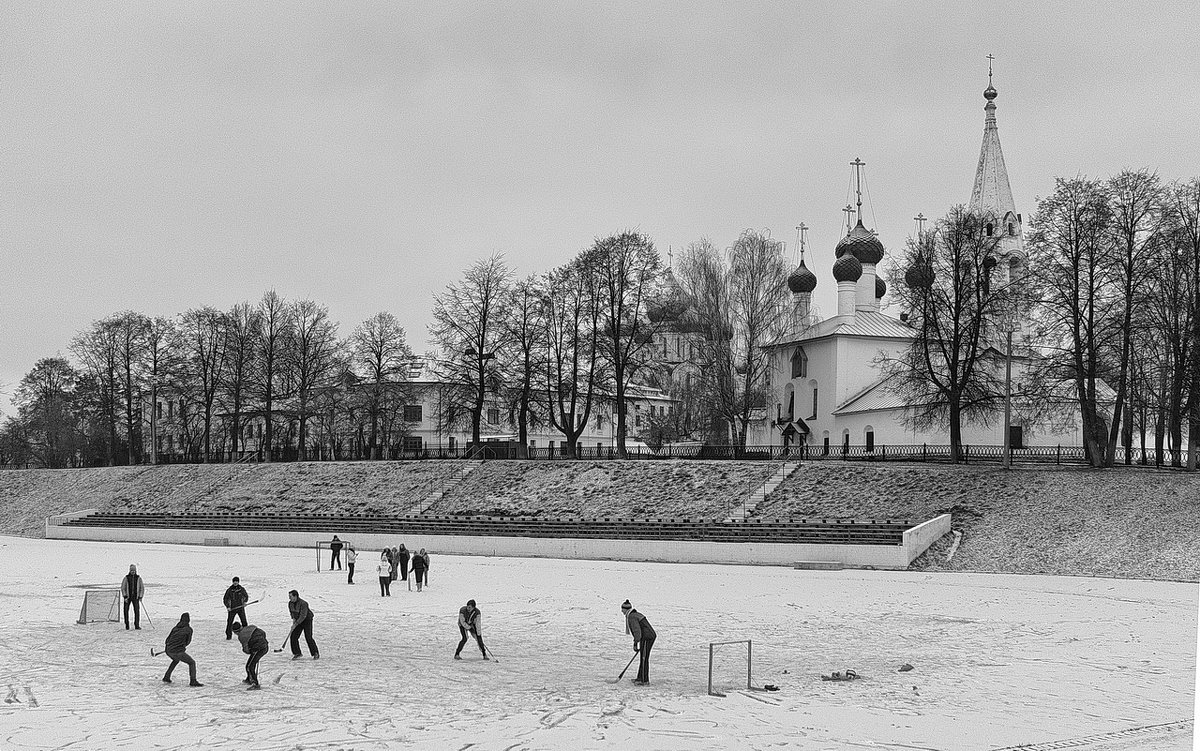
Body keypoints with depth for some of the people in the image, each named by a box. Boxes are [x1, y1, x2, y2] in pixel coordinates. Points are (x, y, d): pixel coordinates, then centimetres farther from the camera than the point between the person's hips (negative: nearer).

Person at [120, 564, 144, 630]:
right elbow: (123, 588, -1)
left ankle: (137, 625, -7)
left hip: (135, 597, 0)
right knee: (126, 610, -1)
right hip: (127, 597, 0)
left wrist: (140, 597, 1)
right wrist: (125, 596, -10)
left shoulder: (138, 578, 5)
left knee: (137, 610, -10)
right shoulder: (126, 578, 0)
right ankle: (127, 626, 10)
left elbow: (142, 588, 9)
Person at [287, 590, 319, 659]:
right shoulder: (290, 603, -4)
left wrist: (295, 624, -30)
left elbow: (303, 616, -29)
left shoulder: (303, 604, -28)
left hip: (307, 620, -7)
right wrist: (294, 618, -6)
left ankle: (316, 653, 0)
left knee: (308, 637, -13)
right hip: (298, 621, 7)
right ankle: (297, 653, 6)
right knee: (294, 637, -4)